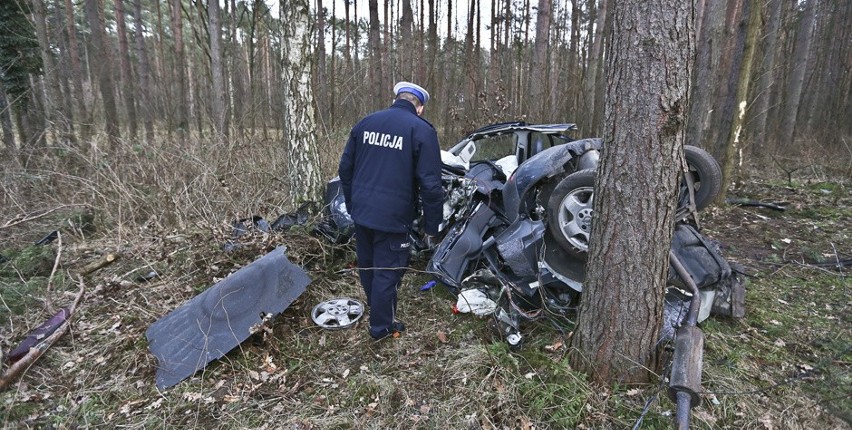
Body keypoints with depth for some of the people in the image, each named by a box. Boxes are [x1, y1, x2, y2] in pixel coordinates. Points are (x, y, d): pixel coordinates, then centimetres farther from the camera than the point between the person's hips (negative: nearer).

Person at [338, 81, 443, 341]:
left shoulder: (365, 122, 8)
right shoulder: (422, 130, -9)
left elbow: (345, 168, 12)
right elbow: (430, 184, -15)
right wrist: (431, 224, -6)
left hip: (361, 212, 6)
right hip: (392, 217, -6)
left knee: (367, 266, 23)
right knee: (387, 272, 9)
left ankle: (377, 310, 47)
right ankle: (382, 327, 25)